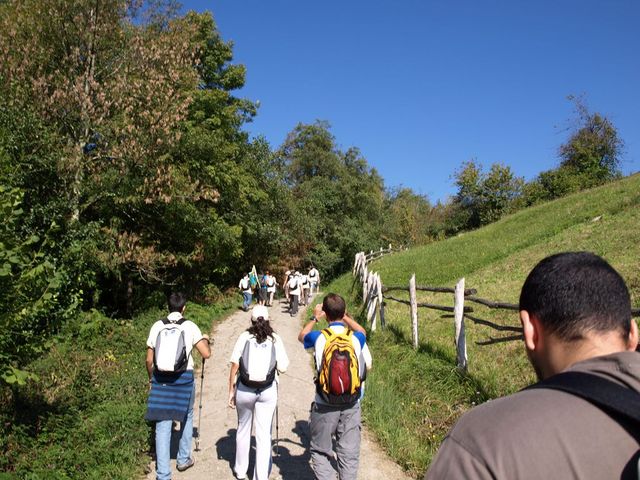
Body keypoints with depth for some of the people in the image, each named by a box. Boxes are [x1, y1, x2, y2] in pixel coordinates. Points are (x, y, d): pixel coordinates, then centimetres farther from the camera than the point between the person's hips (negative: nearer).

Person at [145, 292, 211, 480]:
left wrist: (151, 378, 21)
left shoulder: (157, 326, 1)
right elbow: (206, 354, -7)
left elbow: (149, 360, 5)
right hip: (184, 378, -1)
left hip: (161, 378, 1)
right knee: (186, 417, 22)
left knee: (162, 425, 5)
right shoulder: (190, 326, -5)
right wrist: (205, 339, 13)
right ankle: (183, 459, 34)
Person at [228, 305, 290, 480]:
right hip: (268, 391, -1)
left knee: (243, 429, 20)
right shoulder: (275, 339, -2)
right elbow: (282, 368, -4)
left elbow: (234, 366, -6)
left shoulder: (244, 337, -4)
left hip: (244, 389, 1)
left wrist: (231, 391, 3)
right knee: (264, 434, 6)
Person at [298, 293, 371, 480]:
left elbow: (301, 336, 14)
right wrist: (345, 316, 27)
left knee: (320, 452, 12)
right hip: (351, 405, 2)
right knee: (349, 454, 11)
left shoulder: (319, 338, -12)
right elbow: (362, 331, 21)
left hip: (325, 406, -2)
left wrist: (314, 318, 25)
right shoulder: (355, 338, -6)